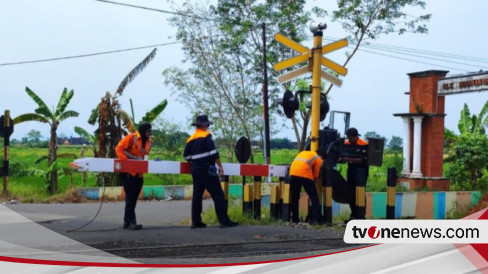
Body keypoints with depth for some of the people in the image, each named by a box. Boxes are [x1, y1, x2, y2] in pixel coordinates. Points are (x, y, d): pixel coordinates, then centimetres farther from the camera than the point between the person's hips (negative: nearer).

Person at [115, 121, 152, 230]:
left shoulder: (149, 141, 9)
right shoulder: (131, 138, -12)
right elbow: (119, 148, -14)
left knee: (134, 197, 9)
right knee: (130, 196, -10)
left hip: (139, 173, 7)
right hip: (128, 172, -7)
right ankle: (131, 222, -9)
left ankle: (127, 222, 16)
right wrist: (125, 161, -21)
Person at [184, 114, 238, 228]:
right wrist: (220, 165, -9)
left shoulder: (190, 139, 12)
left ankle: (196, 222, 11)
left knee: (197, 196, 10)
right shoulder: (206, 136, -7)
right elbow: (213, 152, -14)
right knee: (218, 195, -4)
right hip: (207, 170, -7)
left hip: (195, 170, 7)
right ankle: (224, 221, -5)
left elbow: (186, 156, 12)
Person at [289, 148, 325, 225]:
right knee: (314, 198, 4)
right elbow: (315, 175, 14)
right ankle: (316, 219, -5)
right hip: (305, 175, -5)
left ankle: (294, 219, 19)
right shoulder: (318, 159, 17)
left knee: (294, 197, 17)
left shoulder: (303, 152, 32)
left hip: (293, 174, 5)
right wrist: (313, 180, 34)